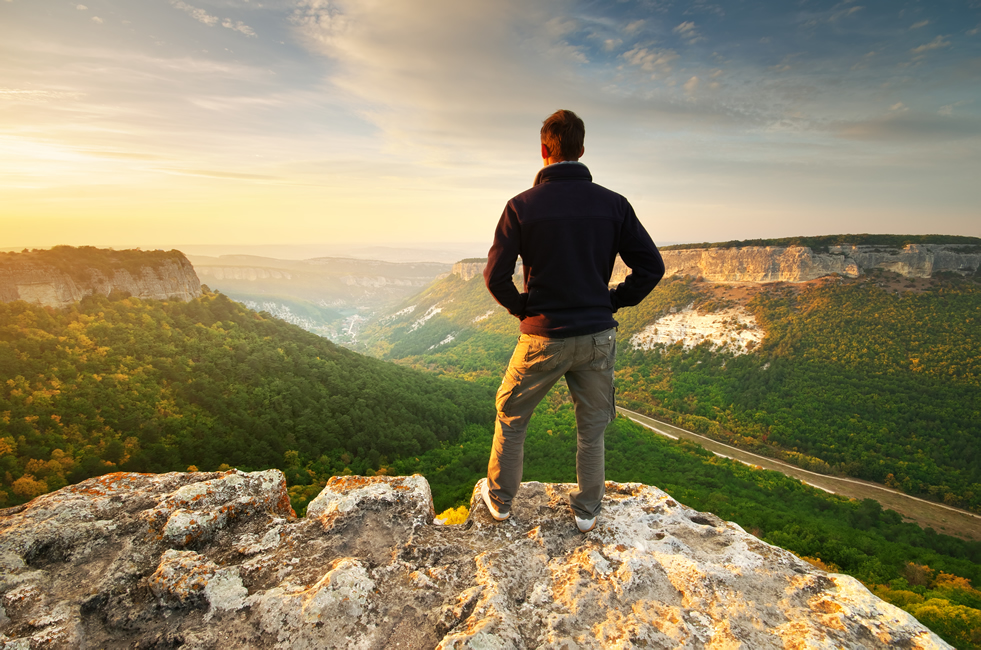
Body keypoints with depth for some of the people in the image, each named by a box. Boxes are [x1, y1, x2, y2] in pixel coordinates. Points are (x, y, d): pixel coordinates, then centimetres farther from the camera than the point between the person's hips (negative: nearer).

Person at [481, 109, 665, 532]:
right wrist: (611, 303, 6)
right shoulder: (612, 204, -3)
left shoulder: (522, 206, -9)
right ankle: (586, 510, 34)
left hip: (543, 338, -2)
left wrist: (522, 308, 4)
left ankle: (499, 499, 34)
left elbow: (495, 275, -12)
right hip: (598, 337, 3)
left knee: (510, 417, 19)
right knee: (591, 426, 20)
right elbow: (652, 266, -2)